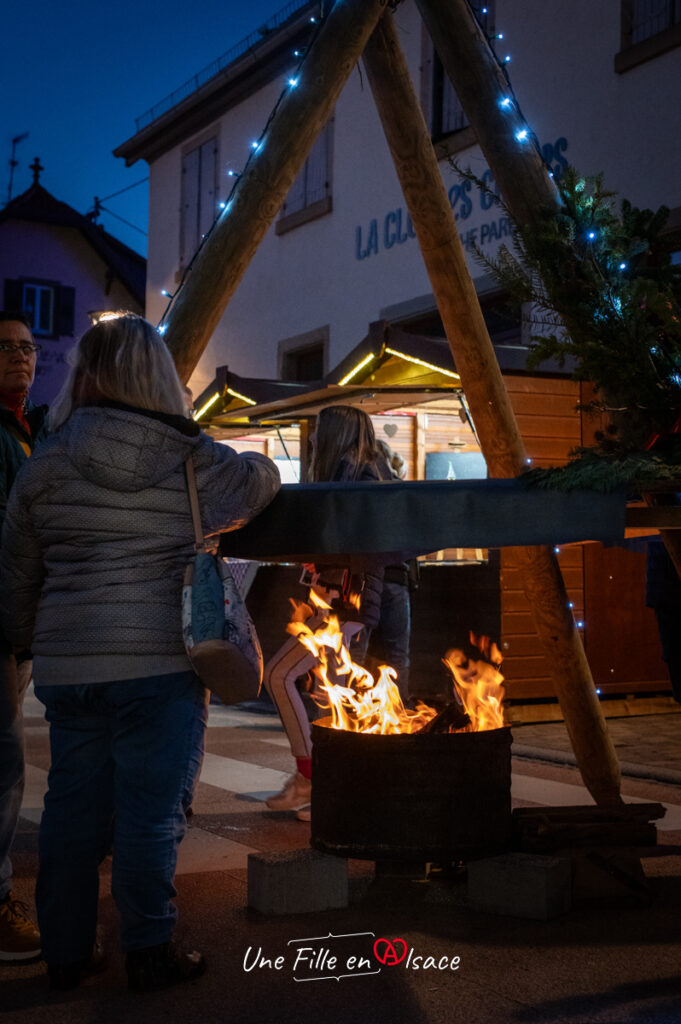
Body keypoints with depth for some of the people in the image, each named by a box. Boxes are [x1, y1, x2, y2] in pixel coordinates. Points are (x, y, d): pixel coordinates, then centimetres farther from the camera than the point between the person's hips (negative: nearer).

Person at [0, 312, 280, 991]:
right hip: (162, 660, -3)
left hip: (68, 666, 3)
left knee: (74, 805, 13)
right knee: (151, 808, 5)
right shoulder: (195, 462, -3)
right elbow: (262, 479, 16)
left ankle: (65, 953, 24)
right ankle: (148, 954, 14)